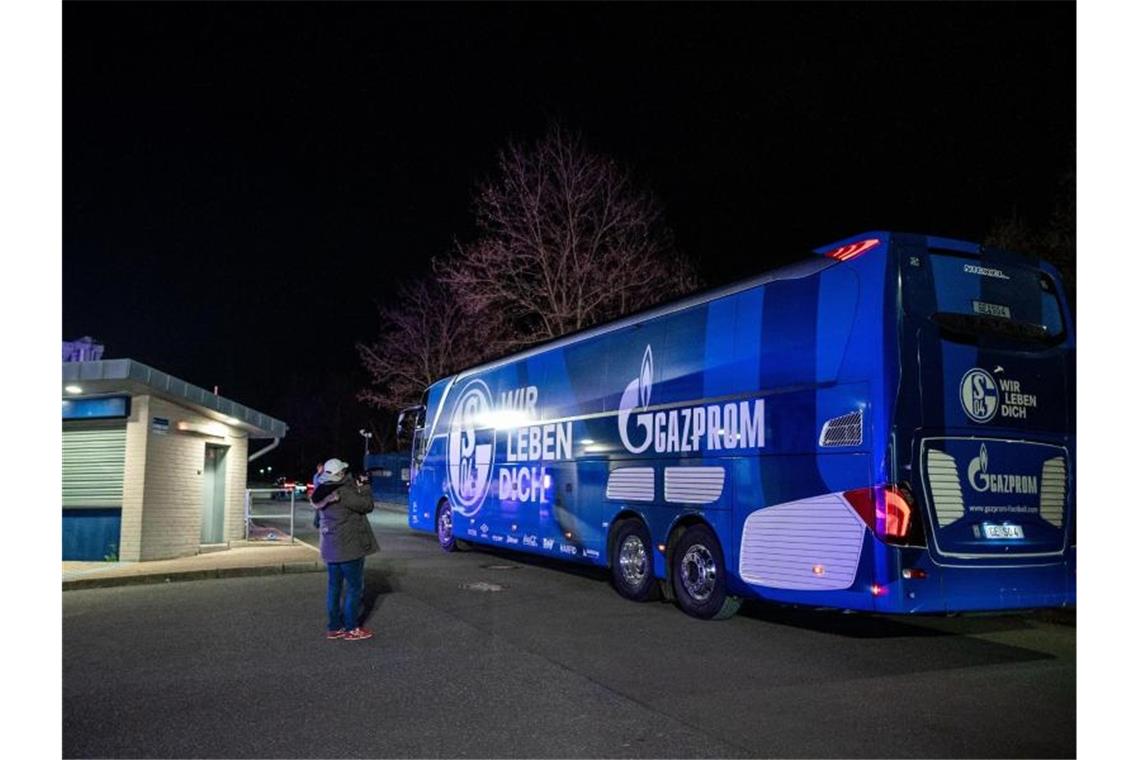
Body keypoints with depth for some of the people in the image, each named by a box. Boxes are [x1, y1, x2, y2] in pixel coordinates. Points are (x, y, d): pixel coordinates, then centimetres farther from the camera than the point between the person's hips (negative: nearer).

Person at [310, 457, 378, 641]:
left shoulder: (323, 494, 5)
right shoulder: (344, 493, -20)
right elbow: (367, 505, -12)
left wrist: (356, 488, 9)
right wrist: (364, 488, 1)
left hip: (330, 547, 8)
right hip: (348, 547, -8)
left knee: (334, 586, 13)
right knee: (355, 587, 2)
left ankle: (334, 627, 19)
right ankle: (351, 629, 6)